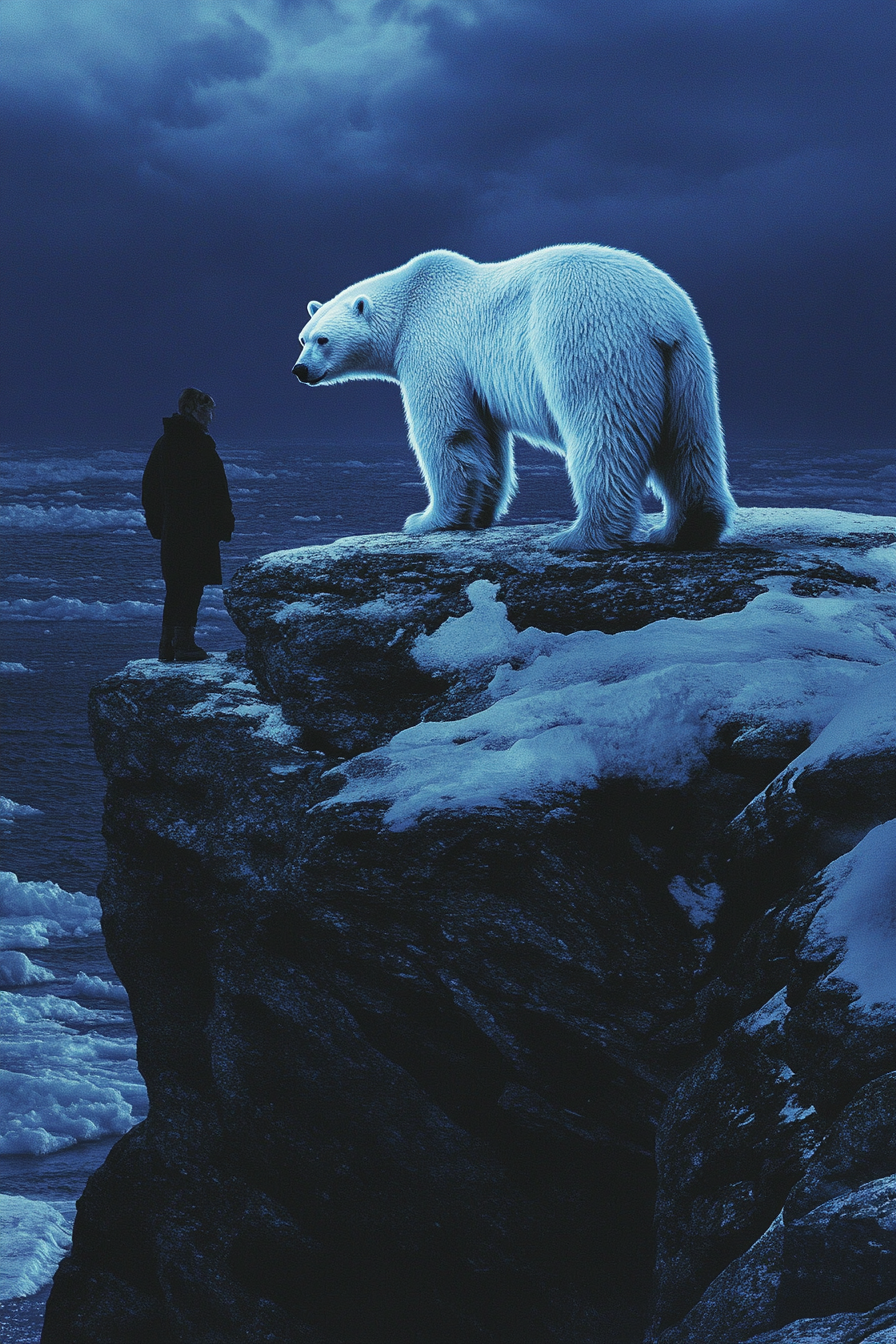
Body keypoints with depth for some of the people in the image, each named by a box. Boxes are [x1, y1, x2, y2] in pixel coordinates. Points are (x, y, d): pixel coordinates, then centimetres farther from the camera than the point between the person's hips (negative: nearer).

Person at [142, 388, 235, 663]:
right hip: (199, 528, -7)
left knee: (175, 586, 14)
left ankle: (167, 645, 15)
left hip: (170, 526, 7)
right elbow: (217, 489, -14)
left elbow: (149, 487, 16)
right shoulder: (200, 443, -12)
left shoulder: (163, 443, 12)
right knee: (193, 584, -2)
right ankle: (184, 643, -3)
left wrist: (156, 525, 21)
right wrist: (225, 524, -9)